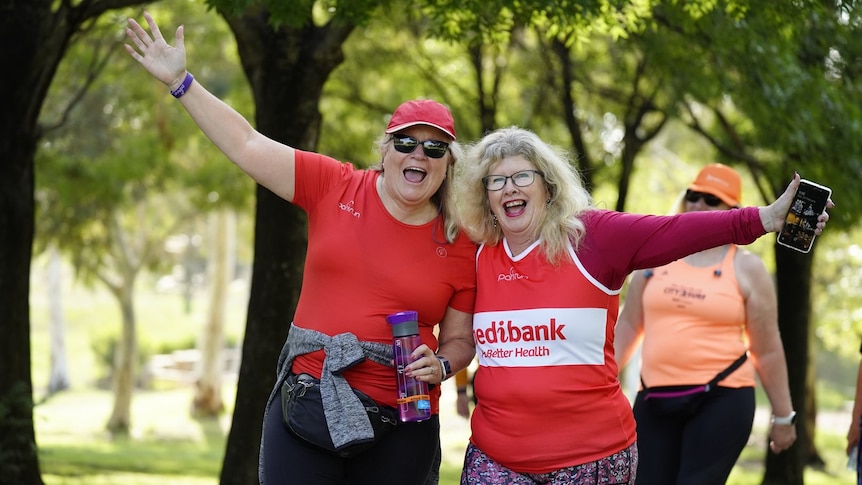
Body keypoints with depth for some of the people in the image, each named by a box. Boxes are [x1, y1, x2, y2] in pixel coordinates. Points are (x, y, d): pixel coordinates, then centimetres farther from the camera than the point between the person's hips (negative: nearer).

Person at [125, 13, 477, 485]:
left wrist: (441, 366, -11)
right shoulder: (334, 187, 3)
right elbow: (247, 145, 3)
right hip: (307, 406, 0)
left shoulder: (460, 246, 3)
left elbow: (460, 340, 11)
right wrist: (180, 81, 1)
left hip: (399, 427, 0)